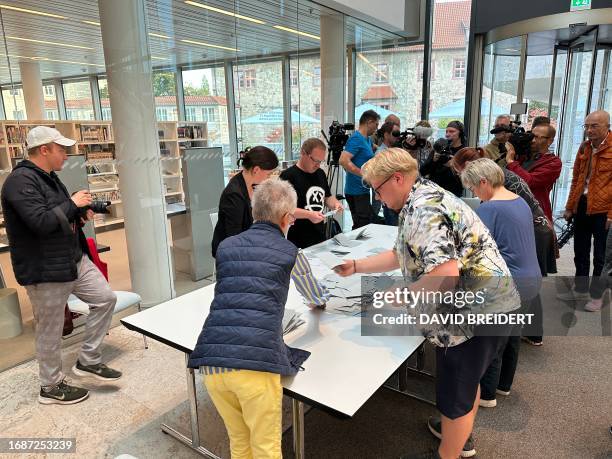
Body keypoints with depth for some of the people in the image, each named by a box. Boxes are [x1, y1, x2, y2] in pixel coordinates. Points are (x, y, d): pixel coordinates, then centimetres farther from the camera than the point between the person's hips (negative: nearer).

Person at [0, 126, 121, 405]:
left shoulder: (49, 177, 13)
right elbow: (41, 221, -29)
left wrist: (80, 214, 4)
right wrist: (72, 203, -17)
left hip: (75, 259, 9)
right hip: (45, 270, -9)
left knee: (105, 299, 9)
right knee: (51, 331, 5)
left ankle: (88, 361, 23)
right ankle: (51, 387, 26)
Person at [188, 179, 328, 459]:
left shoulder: (225, 246, 15)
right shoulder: (291, 253, 9)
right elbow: (315, 297, 30)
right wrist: (319, 301, 54)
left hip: (211, 361, 4)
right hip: (257, 364, -4)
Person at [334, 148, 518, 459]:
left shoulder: (423, 209, -23)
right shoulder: (424, 199, 11)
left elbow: (446, 274, -33)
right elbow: (401, 256, 18)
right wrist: (356, 266, 15)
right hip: (483, 305, 11)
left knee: (455, 392, 9)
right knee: (466, 378, 29)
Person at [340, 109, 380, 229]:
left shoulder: (367, 139, 14)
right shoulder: (356, 138, -14)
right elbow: (343, 161, -26)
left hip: (363, 190, 9)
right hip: (357, 192, -9)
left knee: (368, 223, 13)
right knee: (361, 227, -6)